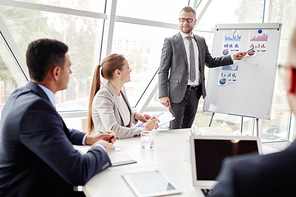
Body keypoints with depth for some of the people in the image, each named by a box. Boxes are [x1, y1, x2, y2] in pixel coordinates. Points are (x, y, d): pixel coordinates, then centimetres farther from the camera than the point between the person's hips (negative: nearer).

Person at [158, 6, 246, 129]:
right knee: (174, 130, -4)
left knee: (187, 129, 14)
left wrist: (232, 57, 9)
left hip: (195, 92, 5)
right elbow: (163, 70, -6)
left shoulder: (201, 41, 13)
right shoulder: (170, 42, -3)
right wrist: (163, 95, -14)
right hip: (178, 92, -5)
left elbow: (210, 62, 20)